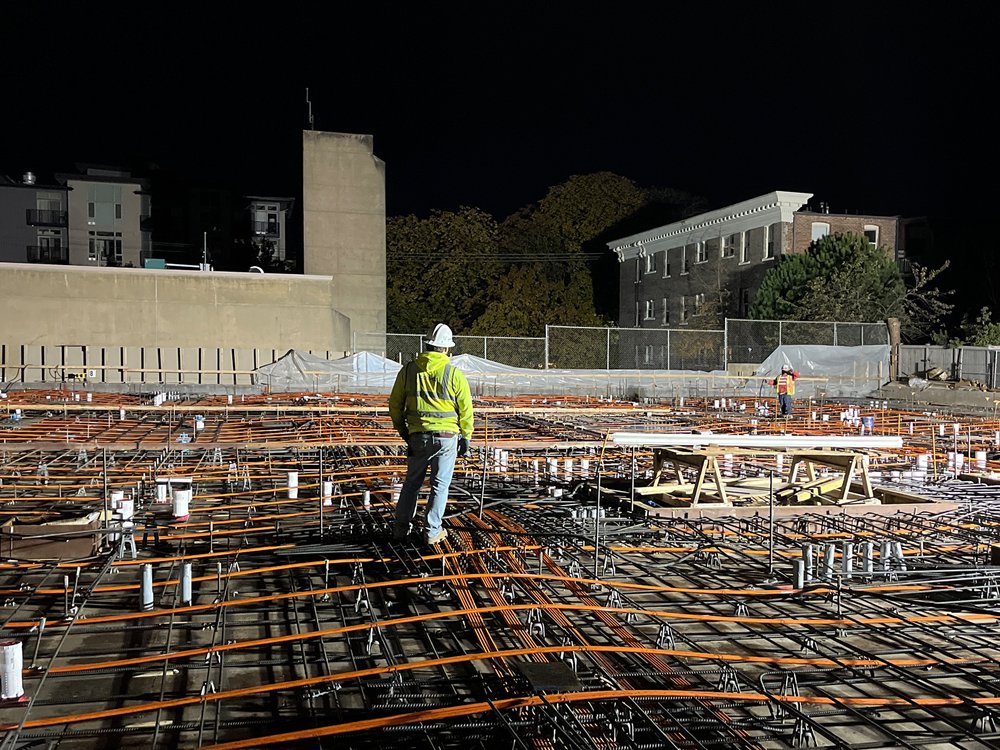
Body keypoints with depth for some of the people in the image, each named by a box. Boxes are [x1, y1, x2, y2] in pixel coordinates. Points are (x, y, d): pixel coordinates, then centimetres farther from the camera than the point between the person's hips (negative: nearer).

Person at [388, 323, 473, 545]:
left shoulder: (408, 370, -1)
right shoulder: (455, 375, -8)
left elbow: (395, 405, 5)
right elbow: (466, 410, -5)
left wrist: (403, 431, 17)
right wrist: (465, 439, 6)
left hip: (418, 436, 2)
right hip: (446, 437, -2)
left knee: (412, 482, 16)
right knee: (440, 485, 8)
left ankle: (401, 527, 21)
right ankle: (433, 532, 12)